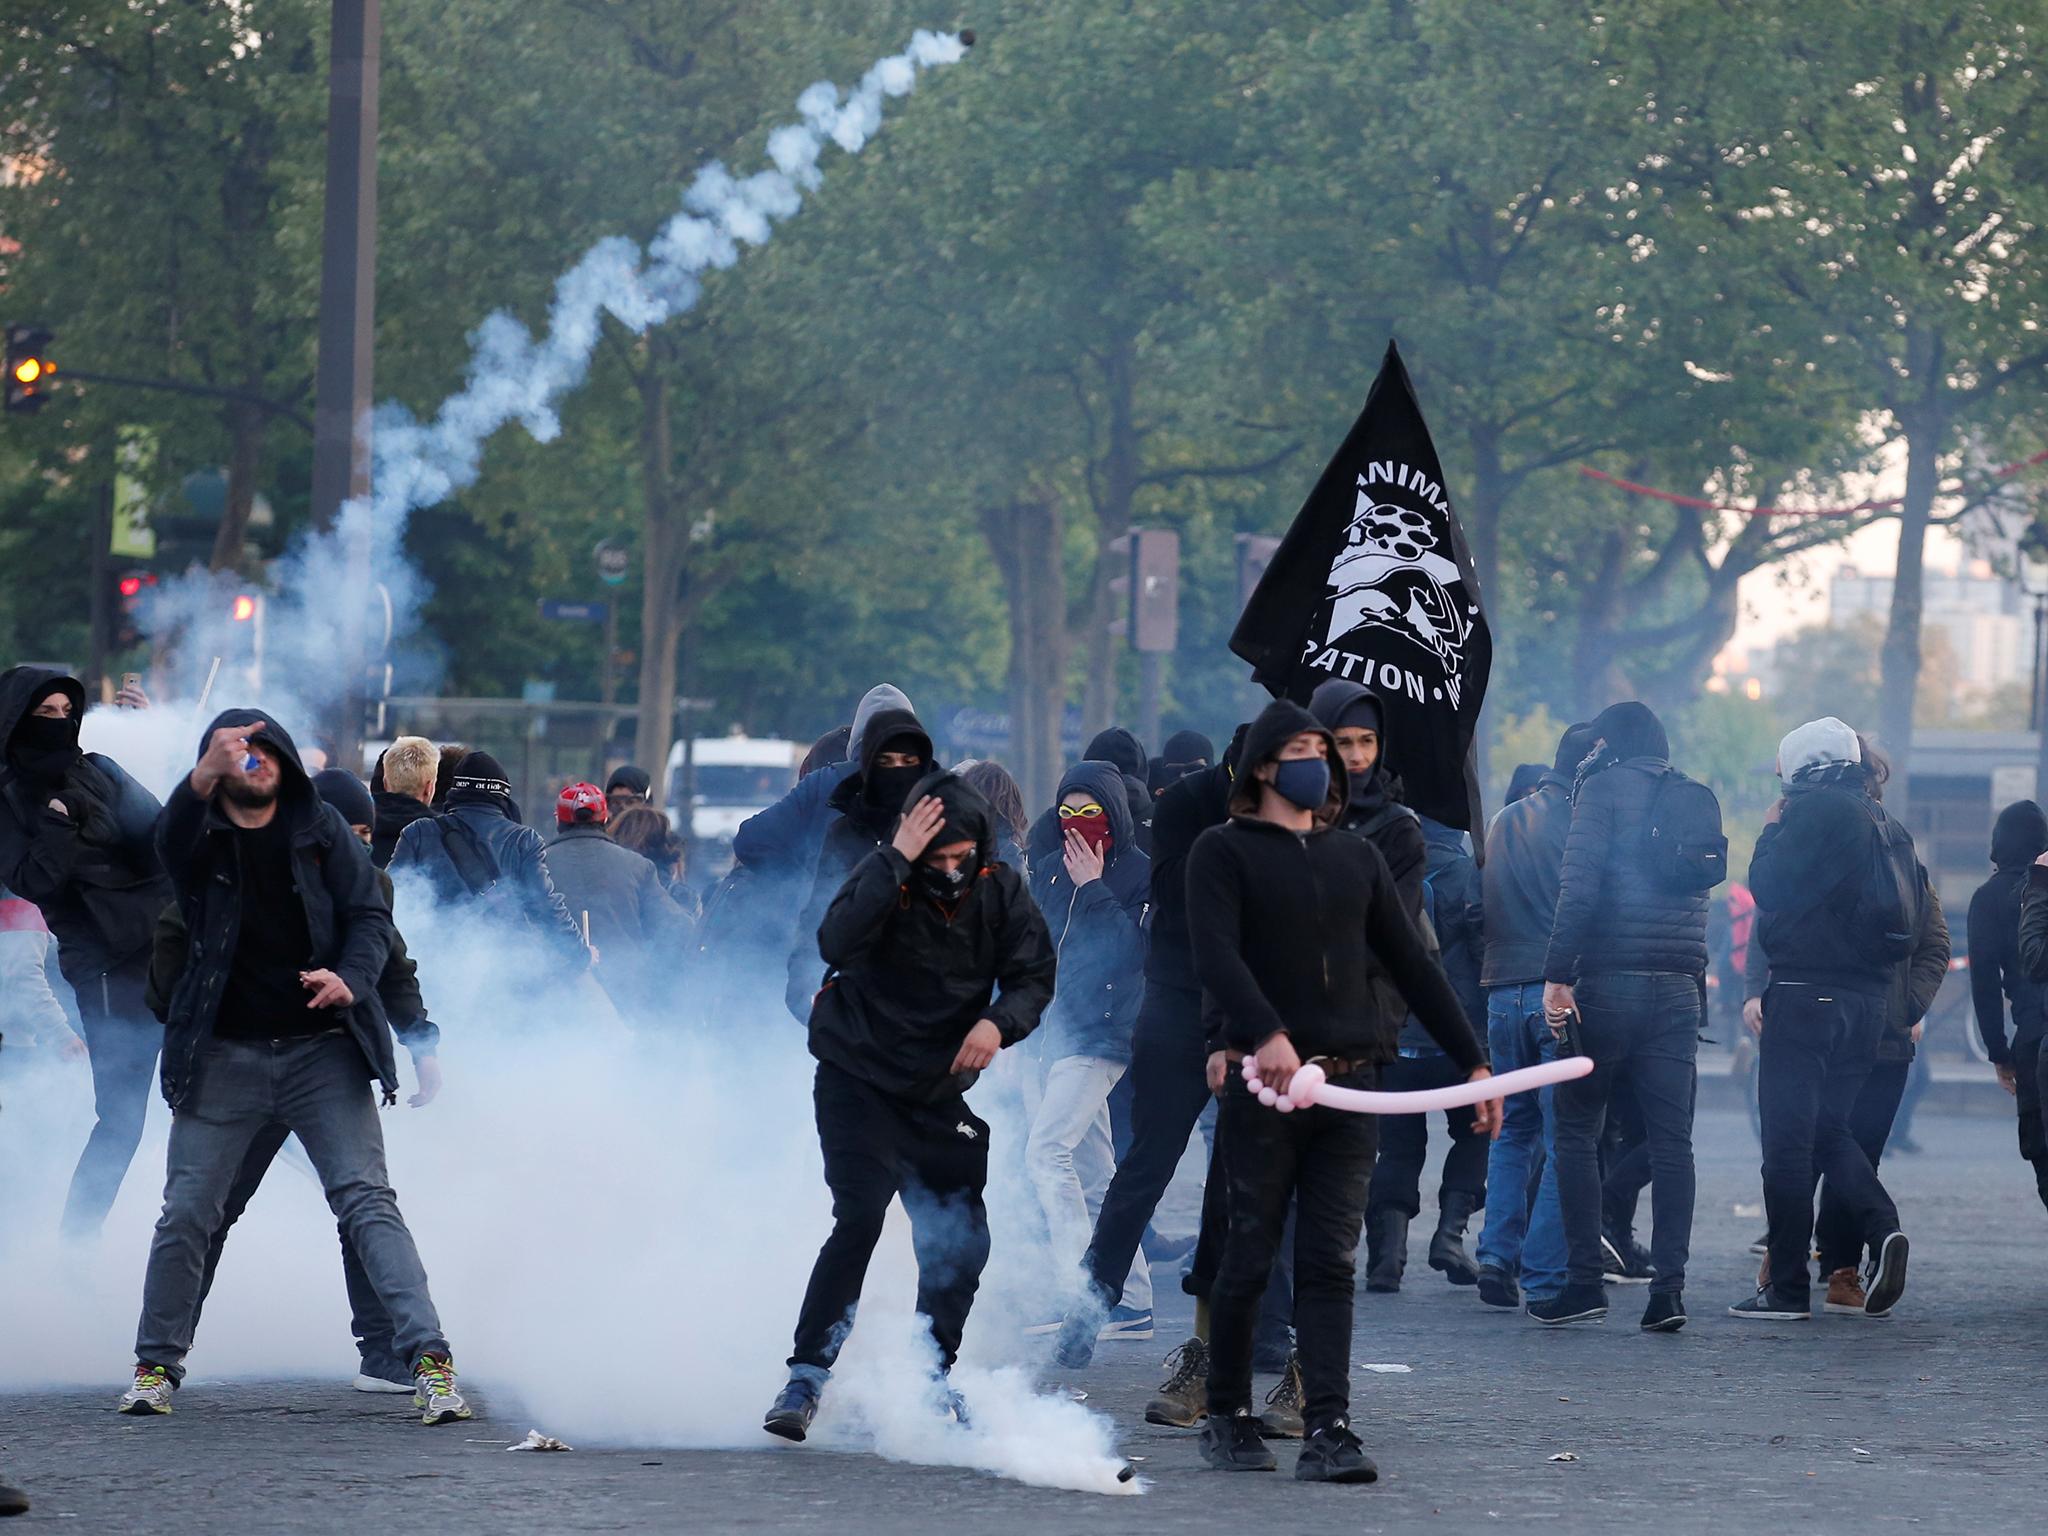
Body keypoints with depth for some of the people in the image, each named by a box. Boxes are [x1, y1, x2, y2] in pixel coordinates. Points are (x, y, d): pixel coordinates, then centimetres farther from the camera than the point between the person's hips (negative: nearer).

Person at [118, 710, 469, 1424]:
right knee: (186, 1212, 0)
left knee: (366, 1199, -10)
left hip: (323, 1050, 0)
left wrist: (351, 979, -17)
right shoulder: (199, 836, 4)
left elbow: (370, 916, 5)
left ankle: (429, 1359, -16)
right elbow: (171, 837, -20)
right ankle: (156, 1364, 17)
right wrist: (208, 771, -40)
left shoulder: (323, 830, 8)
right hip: (224, 1056, 0)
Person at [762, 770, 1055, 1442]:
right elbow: (837, 945, -32)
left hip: (938, 1091, 4)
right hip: (858, 1079, -4)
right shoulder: (882, 878, -14)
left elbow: (1034, 975, -3)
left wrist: (1000, 1022, -24)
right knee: (860, 1218, -20)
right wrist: (896, 860, -35)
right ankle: (805, 1380, -17)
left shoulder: (1001, 891, -3)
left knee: (960, 1241, 2)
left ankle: (932, 1380, 23)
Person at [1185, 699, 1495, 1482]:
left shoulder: (1357, 858, 17)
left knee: (1330, 1264, -3)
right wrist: (1266, 1034, -30)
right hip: (1262, 1085, -4)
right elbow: (1216, 955, -14)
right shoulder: (1225, 852, 2)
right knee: (1250, 1258, 2)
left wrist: (1472, 1060, 14)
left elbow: (1413, 965, 20)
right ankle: (1228, 1418, 16)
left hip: (1348, 1088, 4)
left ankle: (1328, 1432, -9)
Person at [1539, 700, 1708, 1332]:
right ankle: (1669, 1286, -4)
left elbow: (1579, 884, -12)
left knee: (1576, 1131, 5)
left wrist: (1558, 976, -14)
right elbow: (1698, 893, 17)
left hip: (1609, 983, -5)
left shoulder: (1604, 787, -3)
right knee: (1672, 1142, 3)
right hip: (1679, 989, 5)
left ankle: (1586, 1281, 0)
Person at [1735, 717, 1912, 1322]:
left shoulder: (1814, 811, -11)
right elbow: (1909, 926, 17)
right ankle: (1882, 1229, -8)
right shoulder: (1887, 826, 15)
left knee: (1789, 1141, -2)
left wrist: (1770, 832, 1)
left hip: (1806, 994, -8)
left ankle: (1787, 1288, -1)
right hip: (1867, 999, 8)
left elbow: (1770, 888, -14)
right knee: (1830, 1130, 17)